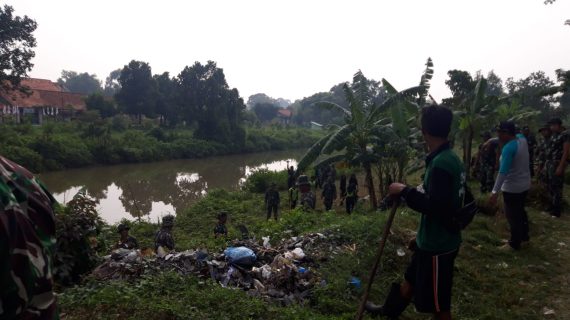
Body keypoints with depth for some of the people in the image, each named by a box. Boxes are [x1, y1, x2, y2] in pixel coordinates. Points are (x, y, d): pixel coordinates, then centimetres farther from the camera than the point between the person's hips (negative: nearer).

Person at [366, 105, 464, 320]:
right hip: (436, 240, 10)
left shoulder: (441, 163, -27)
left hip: (437, 245, -10)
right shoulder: (450, 158, 4)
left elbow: (435, 208, -31)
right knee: (411, 280, 28)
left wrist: (405, 191, -20)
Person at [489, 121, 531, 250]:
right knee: (520, 211, 26)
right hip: (524, 185, 9)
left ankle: (514, 243, 17)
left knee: (513, 216, 5)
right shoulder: (522, 139, -2)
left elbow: (503, 172, -32)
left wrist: (495, 192, -33)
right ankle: (524, 235, 41)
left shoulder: (508, 148, -27)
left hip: (512, 188, -9)